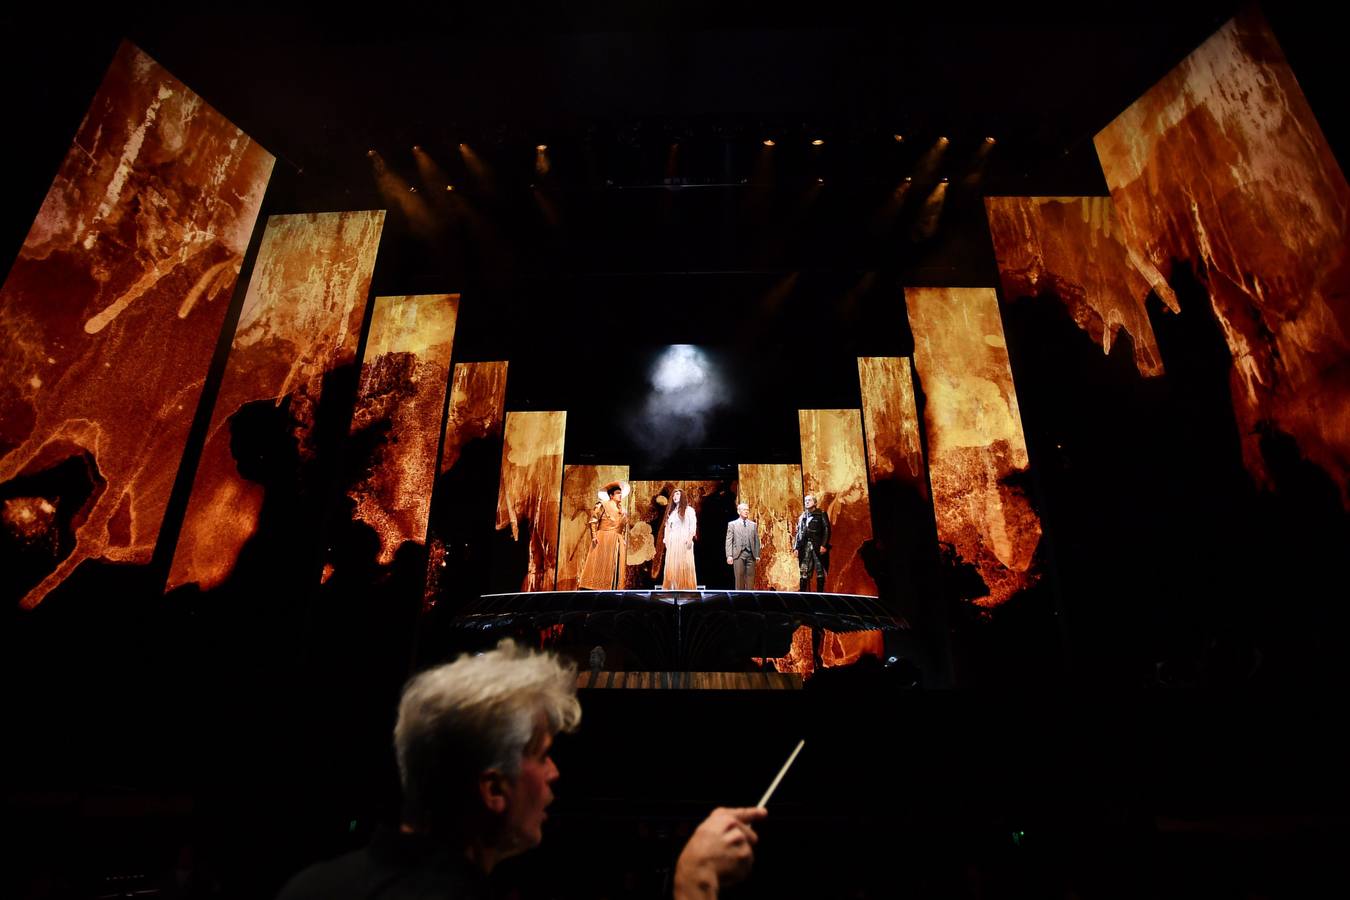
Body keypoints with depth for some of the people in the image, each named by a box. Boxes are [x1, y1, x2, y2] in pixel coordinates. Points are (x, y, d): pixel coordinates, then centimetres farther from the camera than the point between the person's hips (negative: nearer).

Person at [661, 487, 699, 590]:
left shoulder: (689, 509, 5)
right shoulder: (671, 511, 21)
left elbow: (693, 525, -4)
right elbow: (667, 526, 19)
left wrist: (690, 538, -15)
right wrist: (666, 538, 6)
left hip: (683, 541, -5)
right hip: (672, 542, 5)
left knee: (684, 566, -8)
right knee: (671, 566, 1)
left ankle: (686, 589, -7)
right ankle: (672, 588, 4)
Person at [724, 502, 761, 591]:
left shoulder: (753, 525, 14)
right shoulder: (732, 524, 7)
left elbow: (756, 541, 11)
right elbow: (729, 541, 2)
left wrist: (757, 555, 3)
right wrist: (729, 555, -8)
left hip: (750, 554, 2)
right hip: (738, 554, -2)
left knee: (750, 578, 1)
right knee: (739, 577, -2)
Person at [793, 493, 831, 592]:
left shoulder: (821, 514, 3)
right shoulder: (802, 517, 17)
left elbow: (827, 530, -5)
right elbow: (798, 533, 16)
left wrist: (824, 545, -14)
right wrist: (797, 548, 8)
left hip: (818, 546, -4)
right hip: (805, 547, 4)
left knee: (820, 570, -2)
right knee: (804, 570, -2)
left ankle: (820, 593, 1)